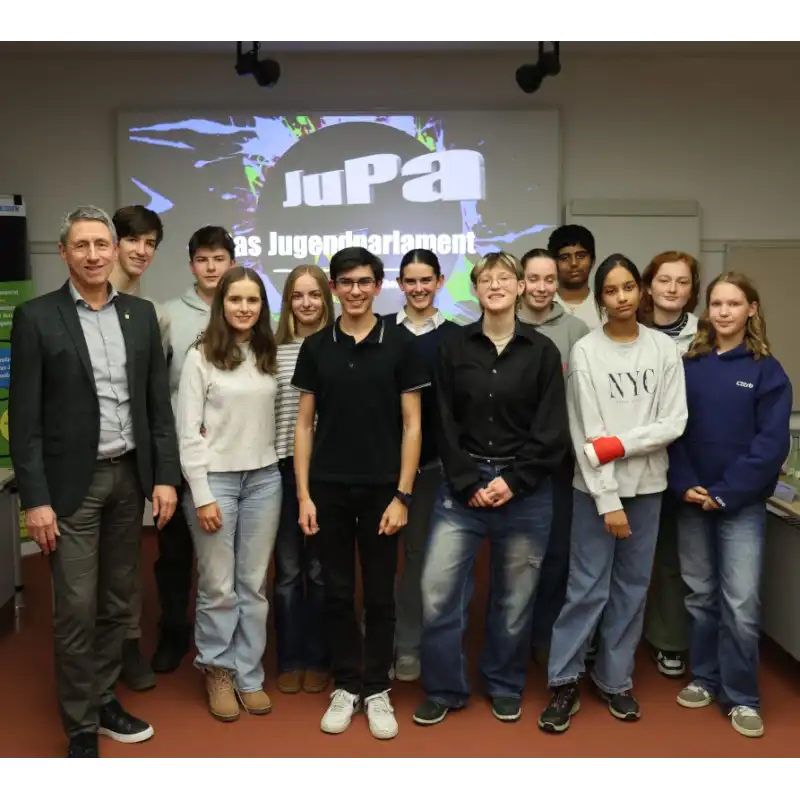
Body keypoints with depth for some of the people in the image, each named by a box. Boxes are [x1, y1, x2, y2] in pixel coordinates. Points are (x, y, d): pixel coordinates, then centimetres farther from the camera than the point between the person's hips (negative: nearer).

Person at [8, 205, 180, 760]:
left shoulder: (141, 314, 5)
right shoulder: (36, 318, -6)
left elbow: (159, 403, 7)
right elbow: (25, 418, -8)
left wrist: (166, 475, 1)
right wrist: (35, 499, -12)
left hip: (130, 476, 4)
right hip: (71, 482, -4)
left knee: (117, 602, 14)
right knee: (76, 608, 2)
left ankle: (105, 699, 32)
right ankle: (81, 726, 17)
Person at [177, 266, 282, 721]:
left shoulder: (269, 355, 7)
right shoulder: (201, 356, -5)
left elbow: (276, 418, 10)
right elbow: (188, 432, -8)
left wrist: (281, 471, 2)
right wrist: (201, 495, -12)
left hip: (264, 479, 4)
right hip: (215, 479, -4)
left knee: (254, 584, 10)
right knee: (218, 586, 4)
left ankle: (249, 675, 22)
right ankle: (217, 670, 24)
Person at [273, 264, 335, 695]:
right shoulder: (273, 351, 2)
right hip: (284, 469, 1)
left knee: (320, 570, 9)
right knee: (288, 570, 10)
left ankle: (317, 660, 24)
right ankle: (289, 661, 24)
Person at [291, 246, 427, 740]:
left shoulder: (401, 343, -2)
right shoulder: (316, 347, 4)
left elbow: (412, 424, -3)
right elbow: (305, 424, 5)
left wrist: (402, 495, -9)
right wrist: (303, 494, -2)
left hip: (382, 488, -1)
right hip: (329, 488, 2)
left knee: (380, 595, 8)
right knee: (337, 593, 10)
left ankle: (377, 689, 22)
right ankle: (346, 686, 24)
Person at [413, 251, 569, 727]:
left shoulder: (542, 351, 1)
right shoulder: (454, 348, 3)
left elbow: (553, 432, -3)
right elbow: (444, 425, 0)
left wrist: (512, 481, -11)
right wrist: (469, 483, -9)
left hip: (525, 490, 0)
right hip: (463, 487, 1)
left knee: (516, 597, 10)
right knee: (438, 591, -3)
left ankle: (505, 687, 31)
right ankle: (444, 689, 17)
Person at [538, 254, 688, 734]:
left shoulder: (664, 349, 1)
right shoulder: (586, 351, -7)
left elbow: (675, 424, -3)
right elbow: (586, 434, -10)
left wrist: (620, 444, -16)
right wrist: (608, 501, -13)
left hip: (647, 485, 3)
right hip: (596, 487, -3)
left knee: (632, 587, 11)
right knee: (588, 587, 0)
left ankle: (615, 680, 26)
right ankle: (565, 683, 14)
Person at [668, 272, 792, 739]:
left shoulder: (767, 371, -3)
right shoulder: (688, 365, 4)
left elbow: (772, 443, -8)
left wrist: (724, 493, -13)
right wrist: (684, 484, -12)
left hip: (742, 504, -2)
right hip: (692, 501, 3)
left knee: (741, 603, -4)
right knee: (700, 595, 11)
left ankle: (742, 697, 11)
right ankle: (705, 678, 27)